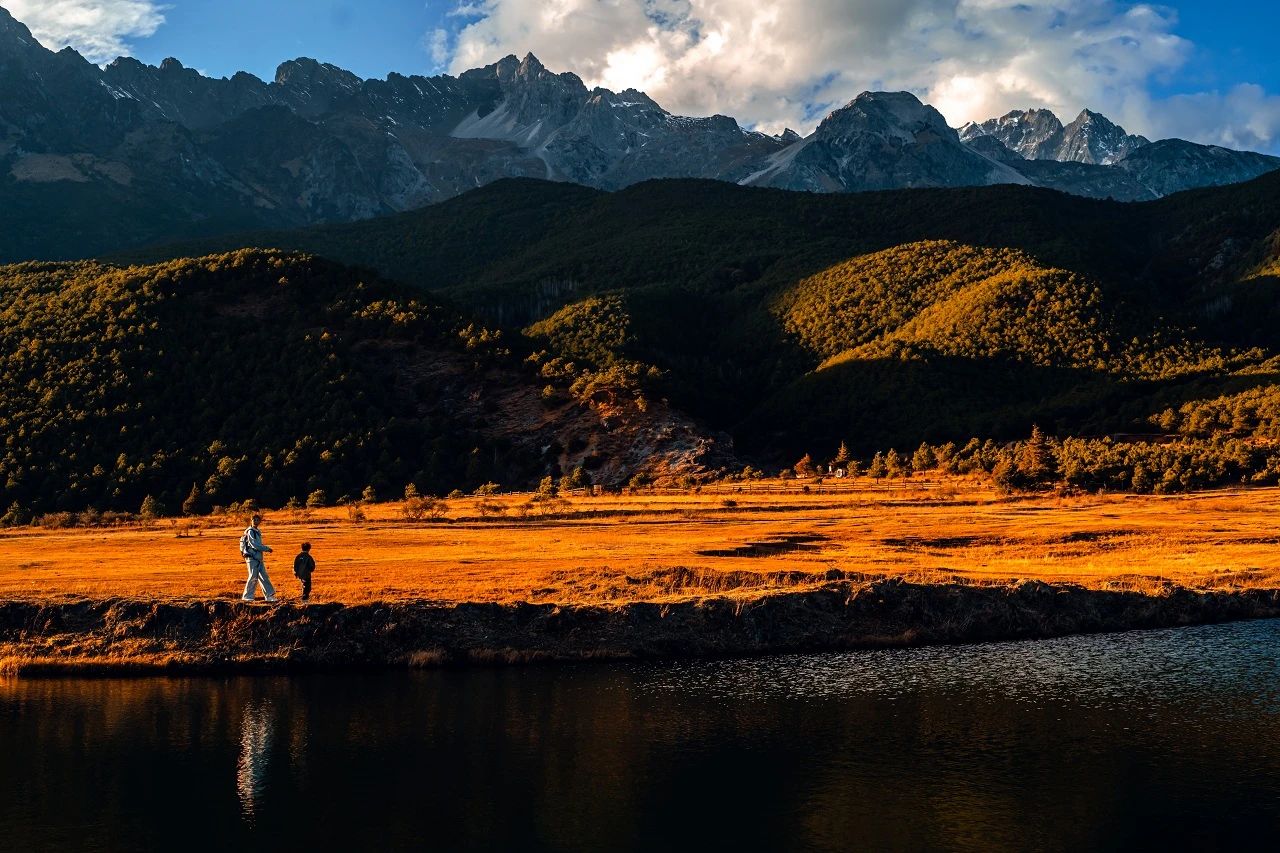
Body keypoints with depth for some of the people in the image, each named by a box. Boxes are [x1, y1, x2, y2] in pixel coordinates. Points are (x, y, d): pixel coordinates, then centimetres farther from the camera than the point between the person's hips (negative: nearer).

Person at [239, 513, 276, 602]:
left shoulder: (258, 532, 17)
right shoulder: (250, 532, -11)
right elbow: (255, 545, -18)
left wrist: (266, 548, 4)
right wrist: (267, 548, -12)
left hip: (258, 558, 9)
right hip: (252, 558, -9)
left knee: (264, 577, 9)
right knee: (253, 577, -6)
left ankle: (269, 596, 12)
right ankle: (247, 596, 2)